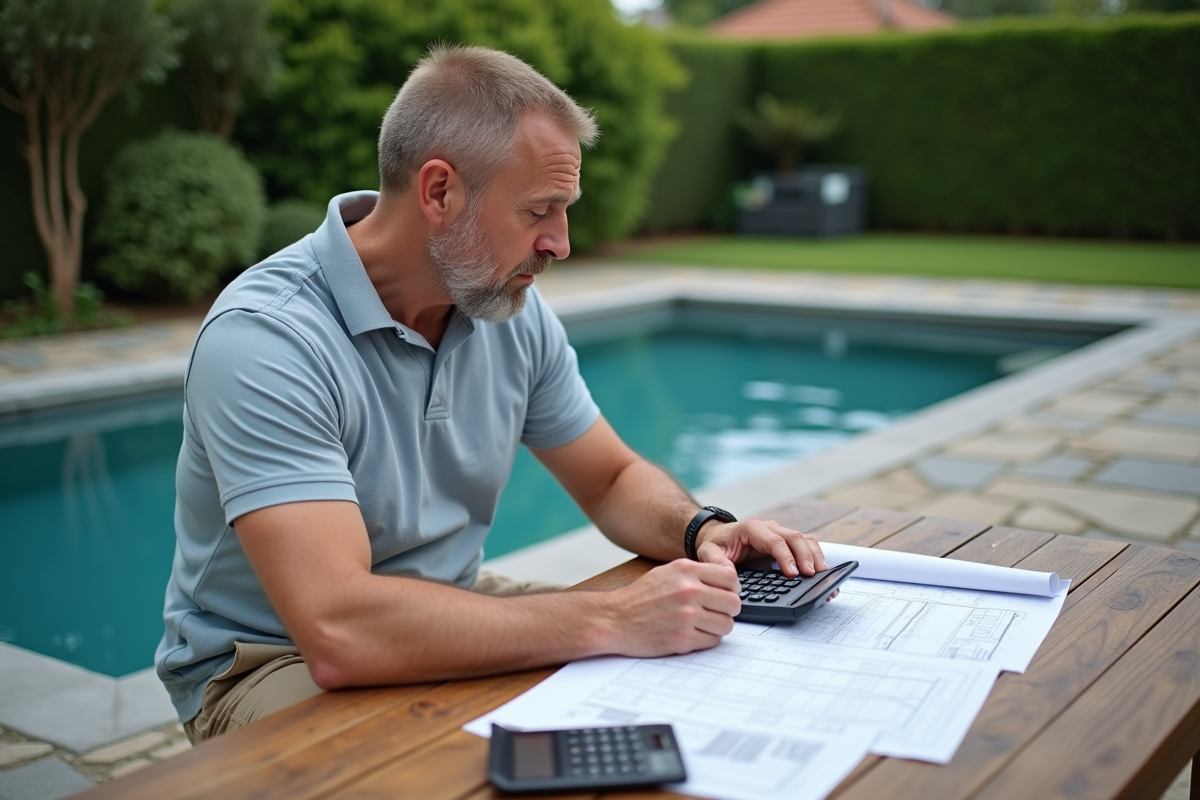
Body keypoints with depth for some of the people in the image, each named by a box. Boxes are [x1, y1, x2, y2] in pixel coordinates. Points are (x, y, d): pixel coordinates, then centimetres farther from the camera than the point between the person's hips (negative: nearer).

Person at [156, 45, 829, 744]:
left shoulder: (512, 308, -3)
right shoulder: (265, 338, -27)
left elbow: (613, 480, 10)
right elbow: (339, 632, -37)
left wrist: (701, 530, -13)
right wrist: (612, 620, -36)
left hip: (451, 622, 7)